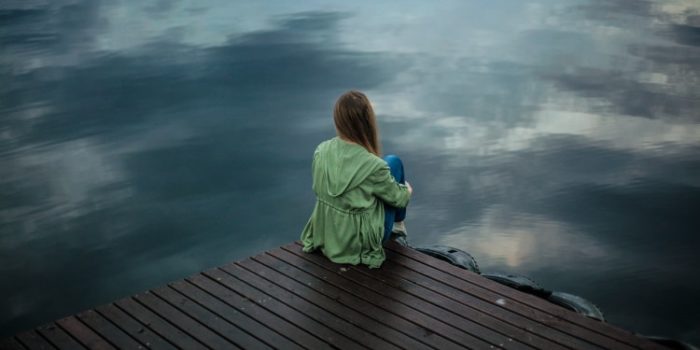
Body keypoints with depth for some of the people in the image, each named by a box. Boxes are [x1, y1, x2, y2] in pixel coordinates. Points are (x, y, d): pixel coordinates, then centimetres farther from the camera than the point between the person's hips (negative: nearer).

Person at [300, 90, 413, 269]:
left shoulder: (321, 150, -13)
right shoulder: (373, 166, -28)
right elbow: (398, 198, -10)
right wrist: (407, 190, 16)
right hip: (361, 241, -5)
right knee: (393, 162, 10)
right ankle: (398, 224, 32)